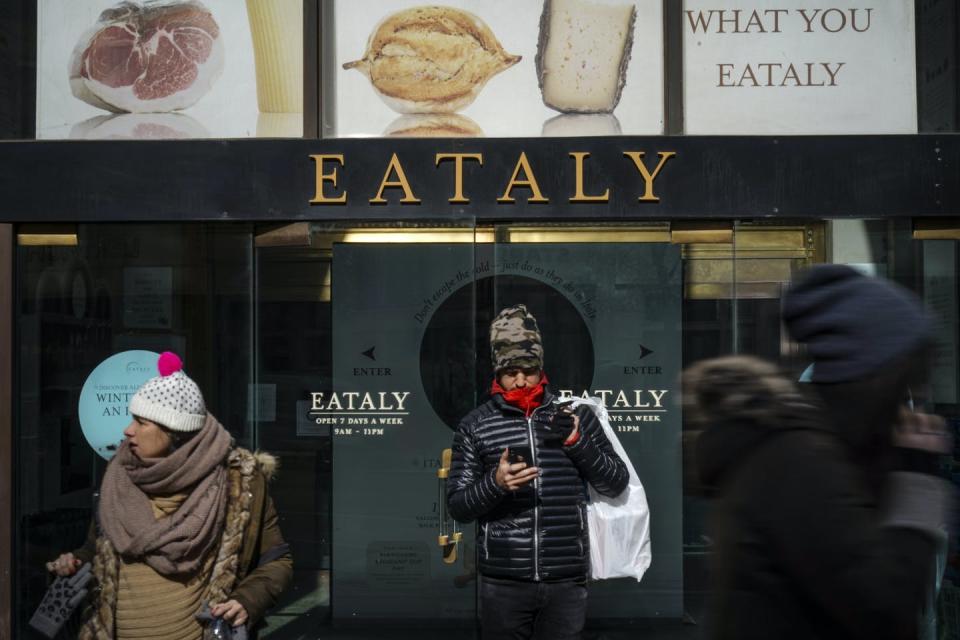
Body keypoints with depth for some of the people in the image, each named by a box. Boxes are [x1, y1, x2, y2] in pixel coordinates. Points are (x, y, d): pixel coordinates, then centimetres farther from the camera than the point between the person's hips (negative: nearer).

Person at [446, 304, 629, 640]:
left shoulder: (576, 416, 4)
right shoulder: (475, 425, 2)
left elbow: (617, 484, 5)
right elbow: (457, 506, 1)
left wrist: (577, 442, -10)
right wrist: (495, 483, -18)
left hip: (567, 582, 1)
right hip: (503, 583, 0)